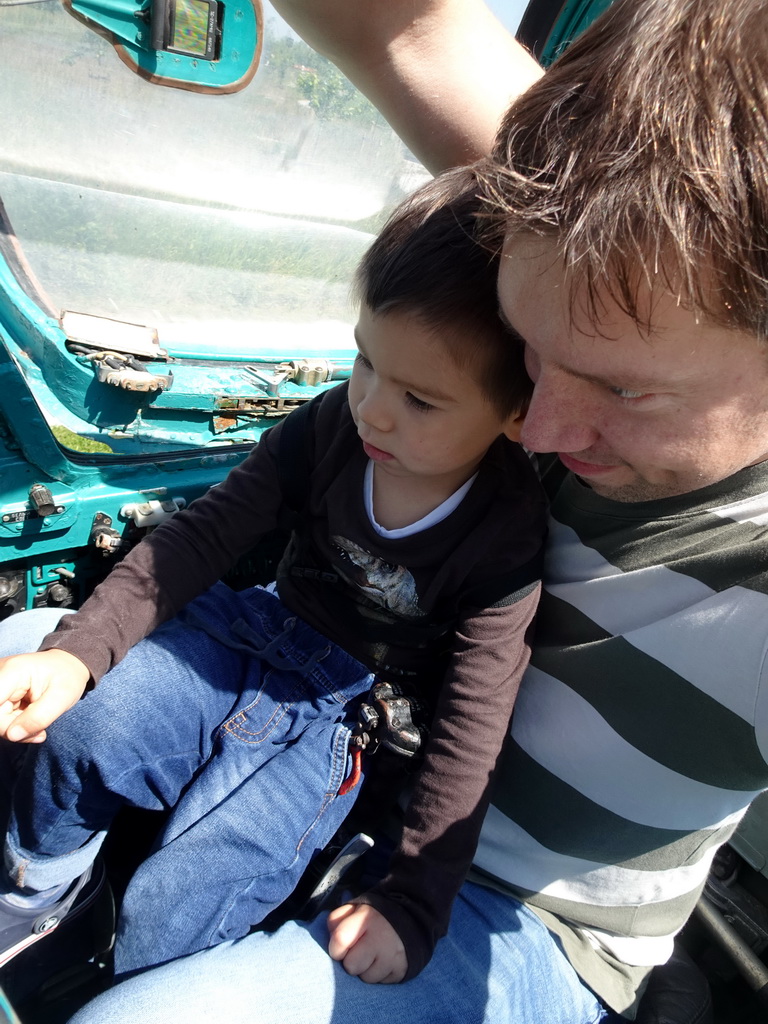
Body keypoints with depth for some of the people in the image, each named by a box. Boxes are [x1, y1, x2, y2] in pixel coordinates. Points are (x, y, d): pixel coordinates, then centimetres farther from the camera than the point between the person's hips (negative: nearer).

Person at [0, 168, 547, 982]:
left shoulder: (508, 541, -24)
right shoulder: (334, 425, -13)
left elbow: (468, 737, -17)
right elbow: (203, 534, -6)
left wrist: (412, 905, -12)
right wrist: (80, 647, -12)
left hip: (345, 713, -3)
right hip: (253, 635, 4)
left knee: (168, 917, -12)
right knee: (78, 734, -14)